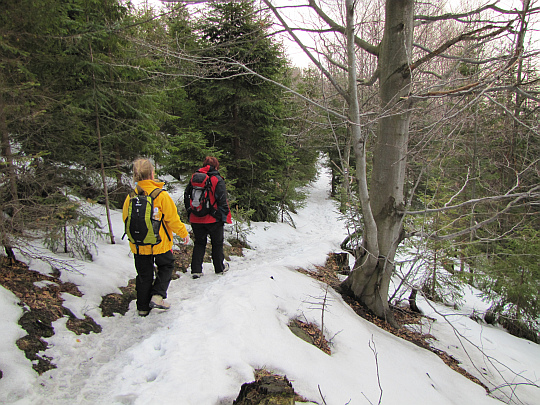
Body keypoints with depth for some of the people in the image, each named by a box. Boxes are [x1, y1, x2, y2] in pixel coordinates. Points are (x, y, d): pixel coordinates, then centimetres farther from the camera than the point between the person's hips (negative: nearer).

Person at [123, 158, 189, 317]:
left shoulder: (131, 196, -5)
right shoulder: (161, 195, -17)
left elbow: (126, 219, 7)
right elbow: (172, 218, -12)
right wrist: (183, 233, 4)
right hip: (160, 243, -3)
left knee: (144, 274, 16)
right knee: (166, 267, 20)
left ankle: (143, 307, 24)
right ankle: (157, 295, 5)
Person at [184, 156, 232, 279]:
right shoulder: (217, 179, -9)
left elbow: (186, 196, 8)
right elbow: (222, 200, -12)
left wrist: (189, 213, 15)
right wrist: (223, 217, -4)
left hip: (196, 219, 3)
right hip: (213, 219, -3)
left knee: (199, 243, 15)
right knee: (217, 243, 14)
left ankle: (196, 270, 9)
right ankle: (219, 268, 25)